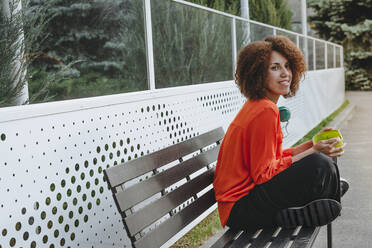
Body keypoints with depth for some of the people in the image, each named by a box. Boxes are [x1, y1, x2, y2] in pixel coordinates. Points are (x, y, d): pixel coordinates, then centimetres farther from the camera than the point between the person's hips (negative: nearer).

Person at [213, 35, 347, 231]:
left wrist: (312, 143, 6)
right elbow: (263, 173, -19)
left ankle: (286, 215, 3)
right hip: (240, 210, -10)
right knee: (320, 165, -19)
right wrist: (314, 151, -15)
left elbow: (274, 157, 14)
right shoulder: (266, 111, -18)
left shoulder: (255, 106, 12)